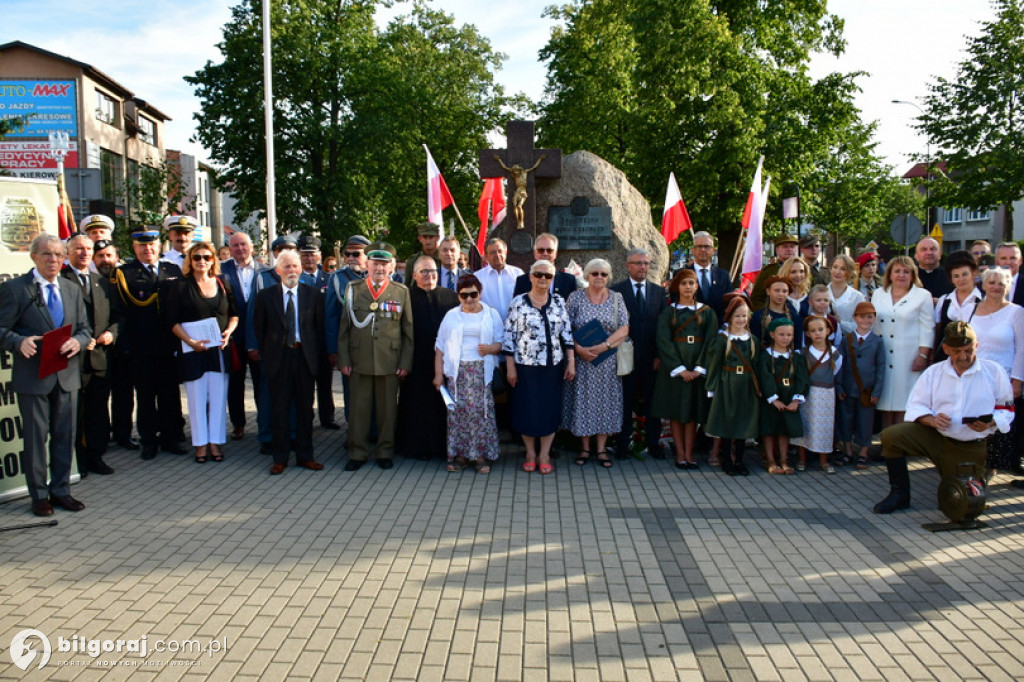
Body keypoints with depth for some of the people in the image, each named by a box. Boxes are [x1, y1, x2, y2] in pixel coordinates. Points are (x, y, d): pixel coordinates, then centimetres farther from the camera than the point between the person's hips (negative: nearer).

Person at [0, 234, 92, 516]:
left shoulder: (73, 289, 13)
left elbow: (85, 329, 12)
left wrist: (78, 341, -10)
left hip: (67, 374, 5)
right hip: (33, 375, -5)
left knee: (64, 435, 11)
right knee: (35, 437, 3)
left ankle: (60, 490, 23)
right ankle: (39, 495, 15)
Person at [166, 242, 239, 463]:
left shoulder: (222, 285, 9)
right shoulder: (181, 287, 0)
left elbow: (234, 314, 13)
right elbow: (173, 320, -3)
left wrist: (228, 332, -6)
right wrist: (190, 341, -15)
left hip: (220, 349, 2)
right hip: (193, 351, -2)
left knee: (218, 397, 4)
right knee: (197, 397, 3)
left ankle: (216, 442, 13)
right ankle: (201, 443, 13)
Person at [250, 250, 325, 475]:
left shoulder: (311, 293, 4)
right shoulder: (265, 295, 2)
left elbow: (319, 326, 7)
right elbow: (258, 328, 7)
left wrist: (315, 353, 2)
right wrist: (264, 353, 4)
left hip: (305, 356, 1)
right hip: (278, 357, -1)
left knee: (305, 408, 7)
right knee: (279, 409, 3)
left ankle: (305, 455, 18)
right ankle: (280, 458, 13)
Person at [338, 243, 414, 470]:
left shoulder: (401, 292, 6)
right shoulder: (353, 289, 7)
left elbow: (408, 331, 6)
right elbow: (344, 328, 7)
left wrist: (406, 363, 0)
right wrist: (343, 360, 1)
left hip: (390, 362, 0)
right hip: (359, 362, 1)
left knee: (388, 409, 6)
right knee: (358, 409, 5)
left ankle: (385, 452, 20)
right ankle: (358, 453, 17)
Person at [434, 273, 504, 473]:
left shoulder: (491, 314, 8)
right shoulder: (451, 316, 10)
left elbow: (501, 342, 5)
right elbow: (440, 346, 9)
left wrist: (491, 348, -17)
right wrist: (438, 374, 3)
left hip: (482, 372, -1)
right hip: (457, 371, 1)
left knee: (481, 411, -6)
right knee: (458, 411, -1)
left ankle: (481, 456, 3)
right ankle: (459, 455, 8)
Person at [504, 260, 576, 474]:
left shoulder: (558, 302, 5)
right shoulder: (518, 302, -2)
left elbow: (567, 333, 5)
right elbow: (509, 336, -2)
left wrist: (571, 362, 0)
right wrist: (510, 367, -5)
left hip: (553, 366, 2)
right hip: (525, 366, -2)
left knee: (550, 409, 5)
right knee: (526, 409, 5)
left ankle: (544, 455, 17)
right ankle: (530, 453, 21)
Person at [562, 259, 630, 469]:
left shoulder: (617, 298, 3)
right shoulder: (575, 297, 0)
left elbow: (624, 329, -5)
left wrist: (602, 347, -16)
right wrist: (578, 348, -18)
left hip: (607, 360, 1)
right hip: (581, 358, -1)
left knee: (605, 400, 3)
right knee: (582, 399, 3)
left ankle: (601, 449, 13)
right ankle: (585, 447, 15)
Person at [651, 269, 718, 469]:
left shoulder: (707, 312, 7)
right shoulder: (668, 312, 4)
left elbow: (710, 341, 1)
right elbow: (663, 342, -5)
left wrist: (699, 368, -11)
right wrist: (680, 369, -14)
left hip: (698, 368, 1)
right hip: (673, 367, -1)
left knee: (693, 410, 3)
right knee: (675, 410, 1)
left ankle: (689, 453, 8)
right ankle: (680, 454, 7)